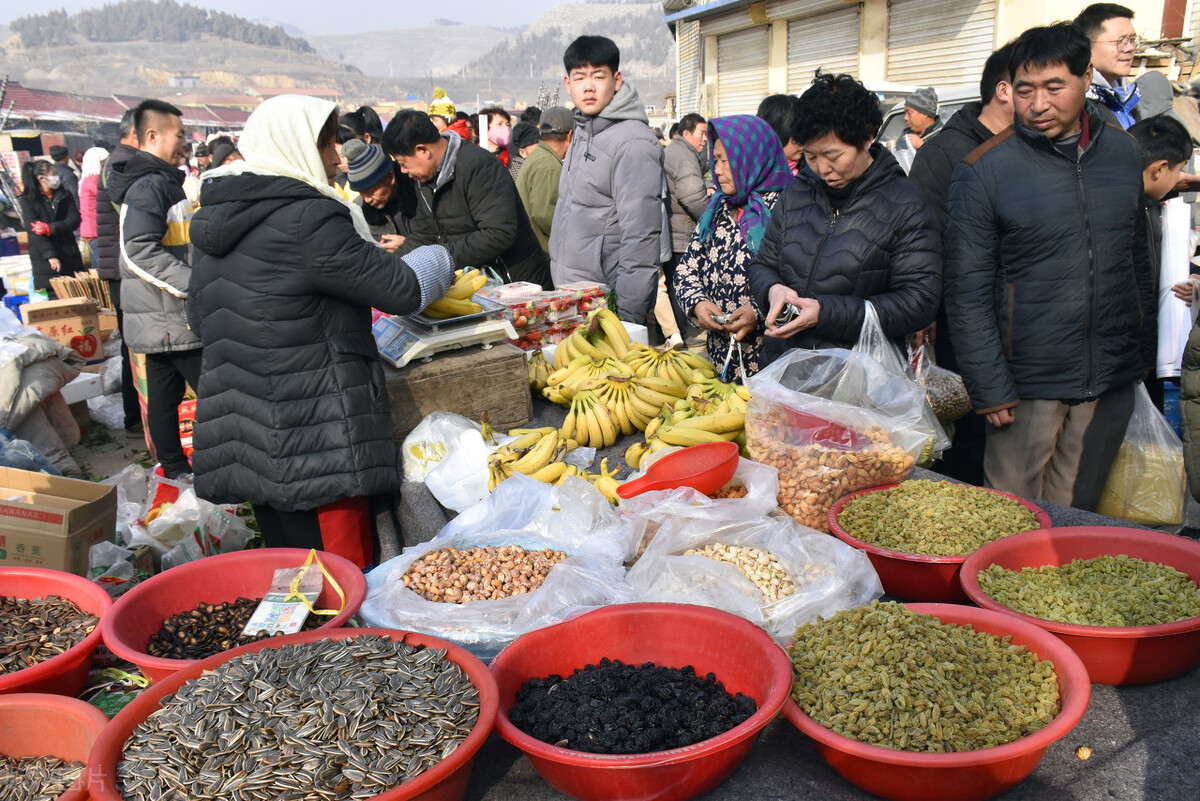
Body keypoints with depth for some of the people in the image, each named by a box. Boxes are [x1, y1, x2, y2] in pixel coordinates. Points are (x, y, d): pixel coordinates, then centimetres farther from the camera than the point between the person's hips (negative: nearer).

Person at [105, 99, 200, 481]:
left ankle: (174, 468, 23)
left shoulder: (163, 181, 18)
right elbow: (140, 251, -25)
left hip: (167, 316, 10)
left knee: (164, 392, 14)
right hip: (169, 318, -10)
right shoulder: (149, 185, -16)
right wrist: (195, 284, -26)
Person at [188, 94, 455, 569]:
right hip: (312, 438, -9)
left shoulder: (218, 221, 12)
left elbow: (200, 315, 21)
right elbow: (402, 289, -12)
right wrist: (439, 260, 8)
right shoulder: (307, 219, -15)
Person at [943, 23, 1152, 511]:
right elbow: (967, 294, -9)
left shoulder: (1125, 153, 6)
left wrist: (1142, 344, 16)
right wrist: (990, 390, -12)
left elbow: (1138, 260, 18)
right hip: (1026, 386, -4)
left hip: (1111, 382, 4)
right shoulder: (983, 171, -8)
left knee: (1076, 517, 15)